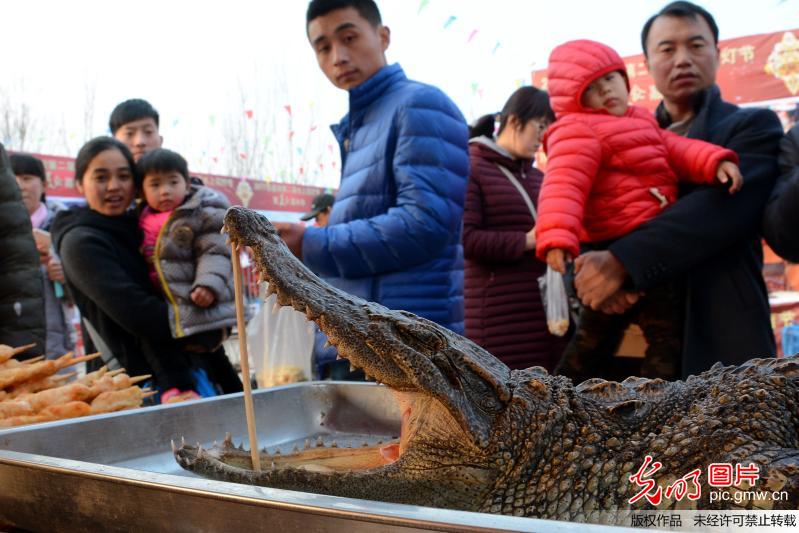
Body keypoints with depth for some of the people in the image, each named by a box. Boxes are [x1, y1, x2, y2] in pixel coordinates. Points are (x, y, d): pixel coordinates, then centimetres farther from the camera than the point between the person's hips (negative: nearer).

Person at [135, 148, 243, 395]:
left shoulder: (204, 214, -7)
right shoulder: (145, 220, 13)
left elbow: (215, 253, -15)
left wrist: (208, 284, -30)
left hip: (203, 309, -7)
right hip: (174, 314, 7)